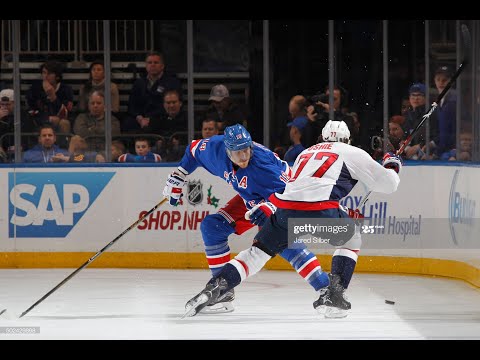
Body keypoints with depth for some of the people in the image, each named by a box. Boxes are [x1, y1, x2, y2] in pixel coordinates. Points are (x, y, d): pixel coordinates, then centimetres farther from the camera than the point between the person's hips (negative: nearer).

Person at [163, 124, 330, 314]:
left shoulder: (262, 161, -37)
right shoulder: (216, 148, -19)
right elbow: (194, 149, 3)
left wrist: (270, 208, -52)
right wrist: (177, 178, 8)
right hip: (250, 198, 8)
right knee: (212, 226, -2)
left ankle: (325, 288, -34)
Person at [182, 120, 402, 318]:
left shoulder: (306, 152, 35)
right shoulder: (353, 153, 20)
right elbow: (386, 184, 21)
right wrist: (392, 166, 44)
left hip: (284, 207, 4)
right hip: (319, 210, -4)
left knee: (259, 251, 14)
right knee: (351, 239, 24)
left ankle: (213, 288, -3)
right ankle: (333, 294, 11)